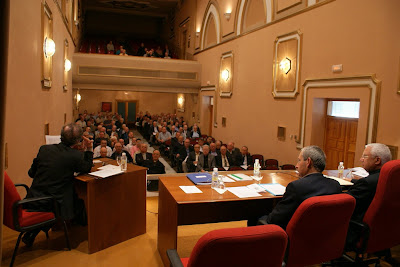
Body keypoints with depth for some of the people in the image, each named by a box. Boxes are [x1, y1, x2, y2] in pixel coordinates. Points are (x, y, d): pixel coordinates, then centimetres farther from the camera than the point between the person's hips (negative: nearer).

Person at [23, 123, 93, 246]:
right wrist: (88, 150, 8)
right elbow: (86, 168, 6)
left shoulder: (44, 149, 0)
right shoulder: (76, 155, -15)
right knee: (81, 202, 19)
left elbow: (31, 173, 11)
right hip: (53, 206, -5)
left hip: (33, 202, 5)